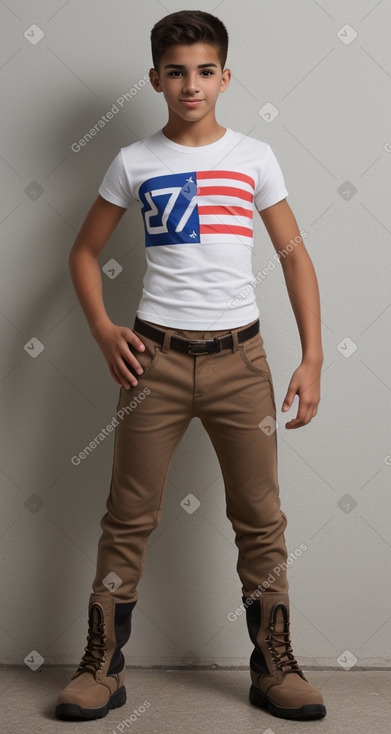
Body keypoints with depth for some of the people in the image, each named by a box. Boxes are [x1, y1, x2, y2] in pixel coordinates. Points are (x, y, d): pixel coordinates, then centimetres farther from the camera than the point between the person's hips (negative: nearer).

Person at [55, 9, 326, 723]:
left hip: (239, 356, 1)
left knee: (261, 518, 5)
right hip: (156, 356, 0)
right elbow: (84, 251, 13)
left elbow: (294, 255, 7)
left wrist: (311, 358, -1)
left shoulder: (254, 156, 6)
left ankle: (273, 666, 19)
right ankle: (102, 668, 16)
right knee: (129, 516, 4)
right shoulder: (134, 162, 6)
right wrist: (103, 330, -3)